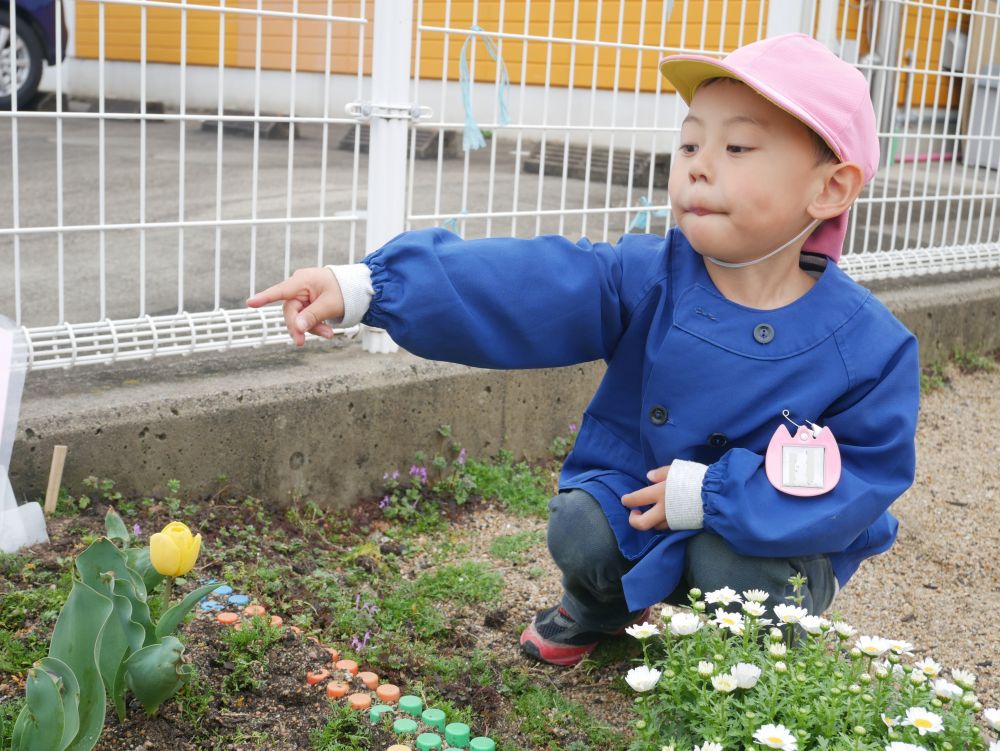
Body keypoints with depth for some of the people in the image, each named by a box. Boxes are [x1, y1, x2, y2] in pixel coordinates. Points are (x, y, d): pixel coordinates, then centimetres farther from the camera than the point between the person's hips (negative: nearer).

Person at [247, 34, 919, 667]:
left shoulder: (867, 346, -21)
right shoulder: (649, 278, -17)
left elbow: (867, 477, -19)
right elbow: (522, 287, -28)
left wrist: (713, 493, -28)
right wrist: (368, 288, -40)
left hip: (766, 537, -3)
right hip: (633, 495, 3)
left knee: (728, 567, -31)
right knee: (580, 530, -21)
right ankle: (604, 606, 17)